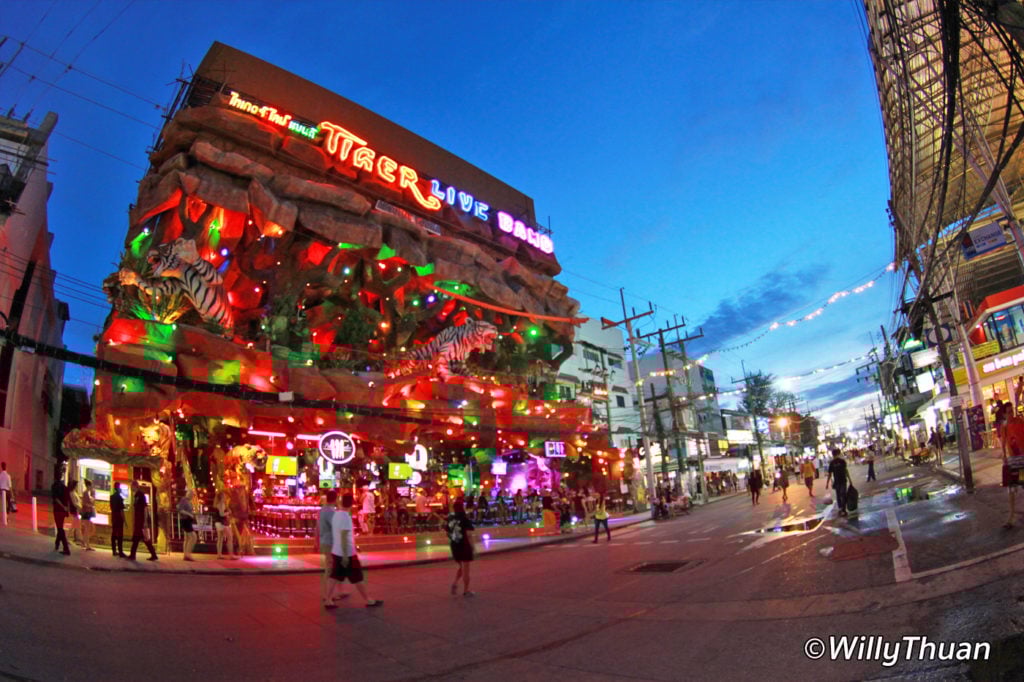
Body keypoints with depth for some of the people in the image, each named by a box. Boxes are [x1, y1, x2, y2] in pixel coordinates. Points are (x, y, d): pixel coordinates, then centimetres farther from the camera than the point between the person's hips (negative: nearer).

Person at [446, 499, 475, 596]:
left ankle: (455, 583, 3)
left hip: (454, 546, 5)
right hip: (464, 546, -5)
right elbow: (469, 535, -18)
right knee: (465, 569, 7)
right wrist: (473, 547, -11)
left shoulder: (450, 518, 0)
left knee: (461, 567, 23)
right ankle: (466, 591, 14)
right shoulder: (465, 519, -16)